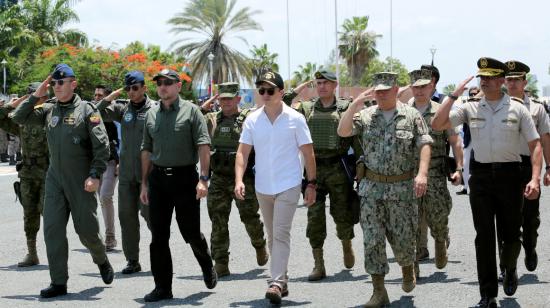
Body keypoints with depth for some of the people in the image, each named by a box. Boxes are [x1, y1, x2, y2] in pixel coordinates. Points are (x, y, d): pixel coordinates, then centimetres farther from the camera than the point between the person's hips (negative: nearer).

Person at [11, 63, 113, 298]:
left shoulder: (86, 110, -6)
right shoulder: (48, 109, 8)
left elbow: (102, 146, -9)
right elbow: (19, 117, 9)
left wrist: (95, 175, -17)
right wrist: (36, 96, -1)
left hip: (81, 181, -4)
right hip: (54, 179, 4)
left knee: (87, 229, 3)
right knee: (52, 229, -3)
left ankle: (102, 261, 34)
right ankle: (58, 283, 2)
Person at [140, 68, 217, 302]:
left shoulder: (191, 111, -2)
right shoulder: (151, 114, 11)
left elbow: (203, 145, -8)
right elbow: (147, 150, 16)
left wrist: (203, 178, -16)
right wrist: (145, 183, 13)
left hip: (184, 177, -4)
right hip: (158, 178, 4)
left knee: (190, 231, 3)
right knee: (158, 236, 2)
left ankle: (207, 266, 32)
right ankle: (162, 287, 9)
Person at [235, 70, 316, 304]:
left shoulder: (295, 119, -5)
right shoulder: (252, 120, 2)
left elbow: (308, 153, 0)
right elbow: (243, 152, 2)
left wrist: (311, 183, -3)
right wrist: (239, 179, -11)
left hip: (288, 186, -4)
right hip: (262, 187, 4)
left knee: (281, 234, -13)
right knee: (272, 237, 13)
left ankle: (276, 283, -17)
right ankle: (282, 281, 25)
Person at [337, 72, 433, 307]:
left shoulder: (411, 116, 1)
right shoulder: (366, 116, 6)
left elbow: (424, 145, -5)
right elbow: (342, 131, -7)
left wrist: (422, 174, -19)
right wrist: (355, 104, -15)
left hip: (403, 188, -2)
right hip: (372, 188, 2)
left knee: (403, 238, 4)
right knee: (372, 239, -1)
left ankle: (408, 270, 37)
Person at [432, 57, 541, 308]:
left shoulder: (517, 109, 0)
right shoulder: (470, 108, 4)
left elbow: (535, 144, 0)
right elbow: (437, 125, -3)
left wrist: (535, 178, -12)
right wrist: (454, 95, -9)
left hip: (509, 174, -1)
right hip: (480, 175, 1)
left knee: (511, 234, 7)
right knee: (484, 236, 0)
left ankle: (509, 270, 41)